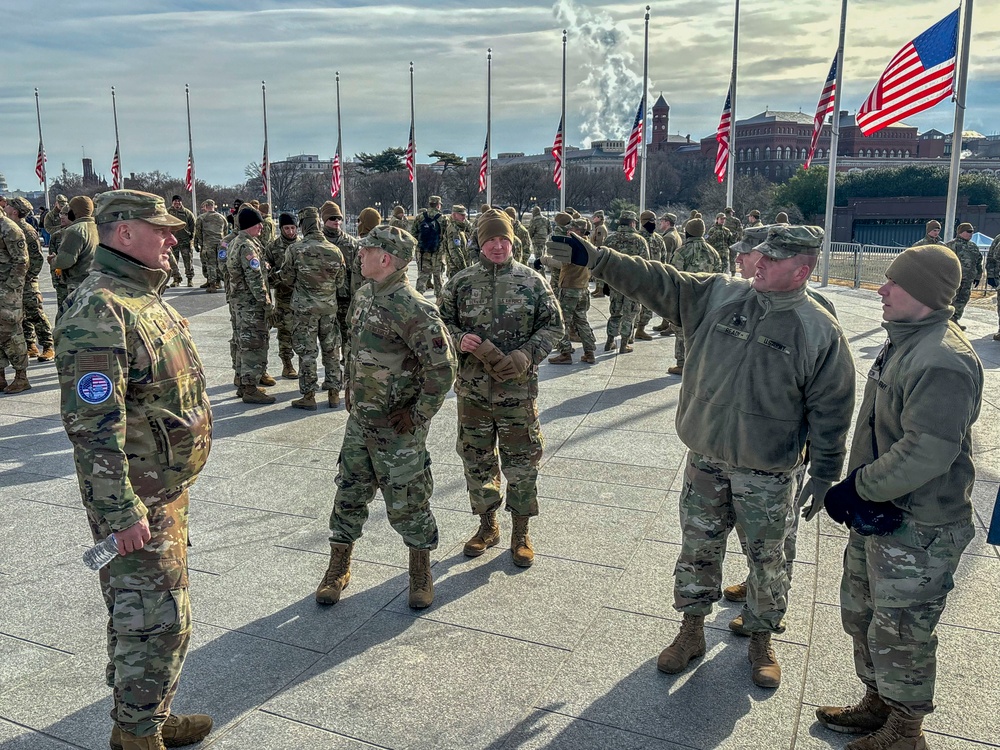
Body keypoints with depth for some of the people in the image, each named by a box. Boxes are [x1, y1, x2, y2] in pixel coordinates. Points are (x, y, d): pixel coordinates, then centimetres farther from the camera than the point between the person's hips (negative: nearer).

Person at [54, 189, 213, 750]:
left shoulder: (145, 296, 11)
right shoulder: (99, 311, -21)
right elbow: (93, 424, -26)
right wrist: (121, 510, -25)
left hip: (169, 488, 10)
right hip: (137, 501, -10)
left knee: (145, 612, 20)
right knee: (158, 619, 0)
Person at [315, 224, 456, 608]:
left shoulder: (413, 309, -21)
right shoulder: (362, 297, 6)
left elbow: (443, 367, -23)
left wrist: (418, 415, -17)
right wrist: (351, 394, 15)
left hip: (397, 429, -7)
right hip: (359, 421, 7)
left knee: (407, 503, 6)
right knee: (349, 494, 15)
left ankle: (421, 571, 26)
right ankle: (338, 568, 31)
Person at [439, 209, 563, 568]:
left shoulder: (532, 281, -1)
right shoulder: (460, 282, 3)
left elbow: (553, 325, 1)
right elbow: (441, 322, 8)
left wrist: (527, 355, -15)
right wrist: (458, 339, -14)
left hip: (518, 390, -2)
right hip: (472, 390, 2)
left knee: (522, 463, 6)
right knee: (476, 461, 13)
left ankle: (521, 532, 23)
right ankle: (487, 525, 32)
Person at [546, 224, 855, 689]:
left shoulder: (821, 332, -11)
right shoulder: (717, 295, -3)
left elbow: (830, 412, -6)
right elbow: (654, 281, -5)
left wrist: (825, 474, -2)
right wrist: (592, 257, -12)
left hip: (768, 473, -3)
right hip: (705, 460, 3)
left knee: (766, 558, 13)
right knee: (697, 549, 15)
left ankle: (761, 640, 36)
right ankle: (691, 631, 35)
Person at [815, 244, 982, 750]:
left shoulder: (943, 362, -26)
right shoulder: (906, 342, 7)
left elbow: (926, 455, -30)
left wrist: (857, 488, -20)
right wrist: (859, 488, 6)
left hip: (919, 530, -10)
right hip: (878, 514, 10)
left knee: (899, 635, 7)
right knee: (860, 612, 23)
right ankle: (877, 705, 44)